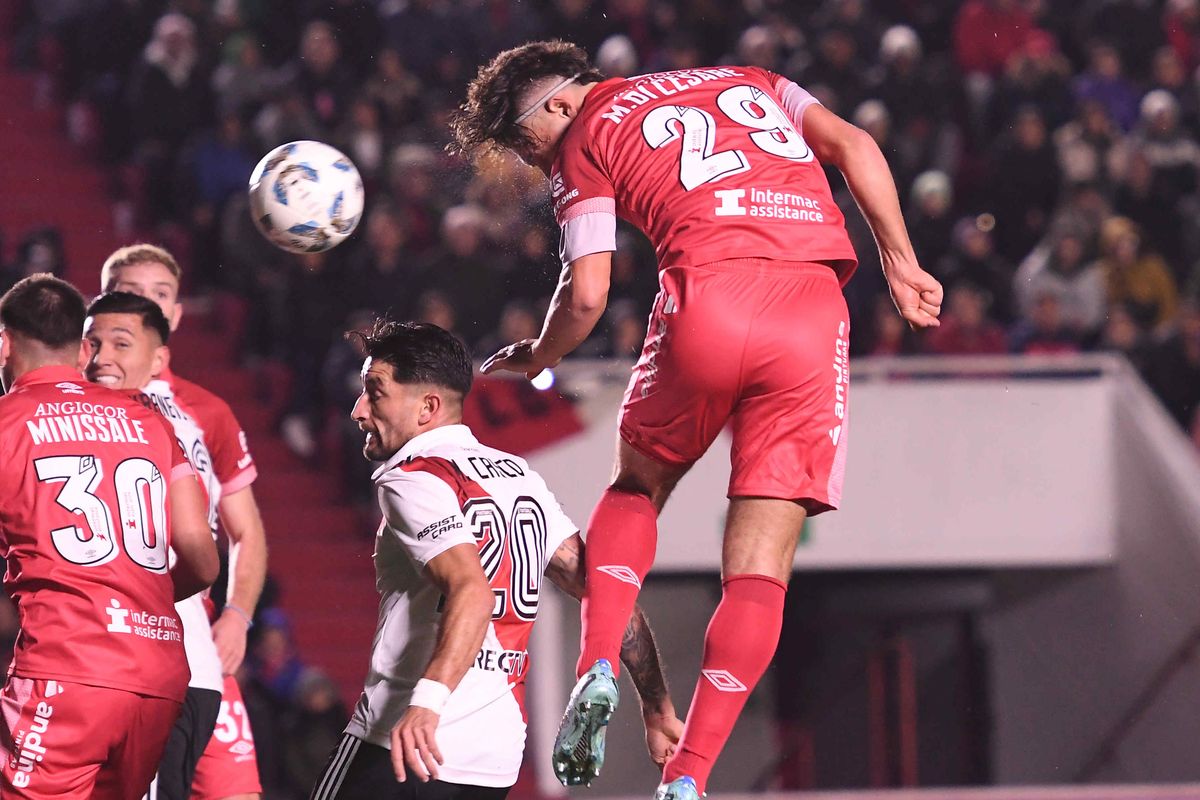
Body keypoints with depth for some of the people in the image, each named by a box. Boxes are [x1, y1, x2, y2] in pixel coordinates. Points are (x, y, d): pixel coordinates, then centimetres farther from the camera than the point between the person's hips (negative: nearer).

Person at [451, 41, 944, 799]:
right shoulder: (745, 81, 30)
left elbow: (586, 295, 8)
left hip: (708, 303, -3)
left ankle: (599, 666, 6)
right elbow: (853, 146, 15)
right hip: (813, 314, 3)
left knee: (638, 485, 26)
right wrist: (901, 262, 13)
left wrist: (534, 360, 26)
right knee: (761, 564, 3)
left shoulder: (585, 140, 16)